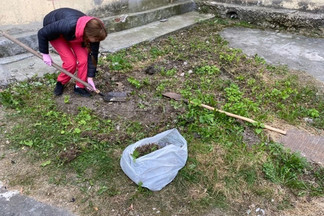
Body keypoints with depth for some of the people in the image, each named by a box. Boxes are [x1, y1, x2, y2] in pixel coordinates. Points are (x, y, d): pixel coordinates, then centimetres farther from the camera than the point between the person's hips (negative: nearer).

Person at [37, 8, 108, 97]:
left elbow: (93, 54, -19)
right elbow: (42, 33, -29)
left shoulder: (92, 31, -30)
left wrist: (90, 77, -18)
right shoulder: (69, 25, -44)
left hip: (73, 33, 4)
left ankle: (79, 87, 5)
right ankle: (60, 83, 13)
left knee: (83, 58, -14)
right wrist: (45, 53, -17)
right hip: (55, 32, -4)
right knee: (71, 62, -15)